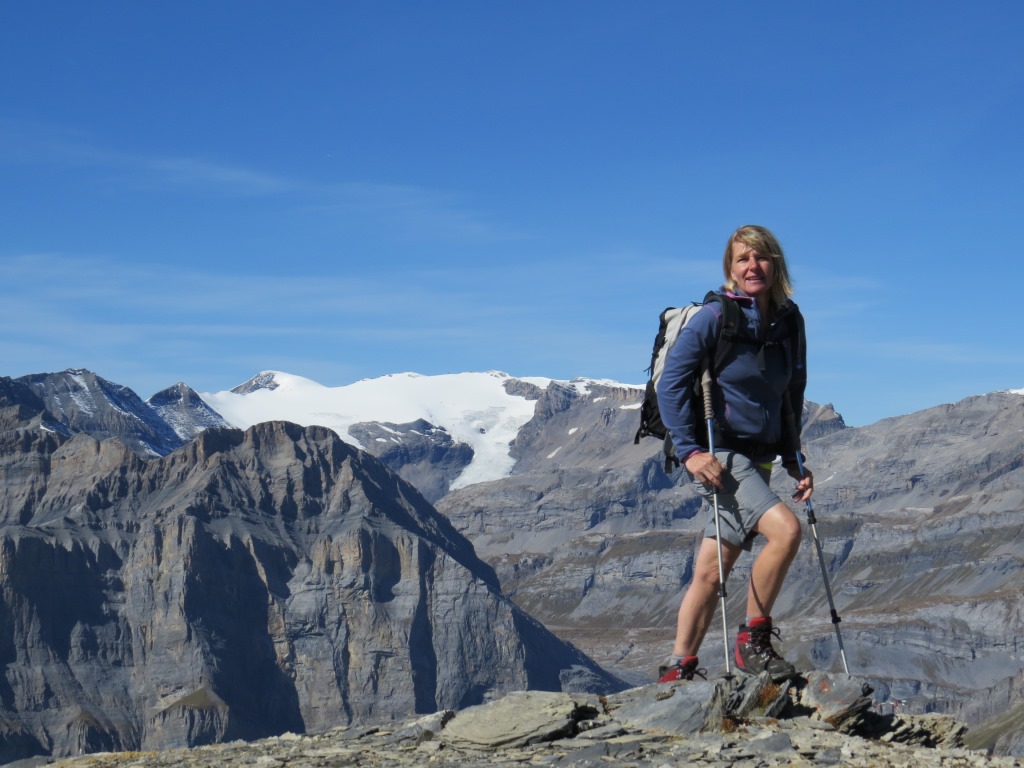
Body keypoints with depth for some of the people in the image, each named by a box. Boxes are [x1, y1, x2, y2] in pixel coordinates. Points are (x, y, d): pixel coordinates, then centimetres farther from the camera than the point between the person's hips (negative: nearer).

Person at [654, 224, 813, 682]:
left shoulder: (789, 322, 8)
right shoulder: (715, 318, -11)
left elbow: (791, 395, 18)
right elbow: (670, 384, -11)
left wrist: (794, 460, 13)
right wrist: (689, 450, -18)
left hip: (758, 461, 6)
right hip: (718, 456, -6)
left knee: (711, 570, 8)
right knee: (784, 528, -23)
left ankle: (679, 668, 17)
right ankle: (752, 641, -10)